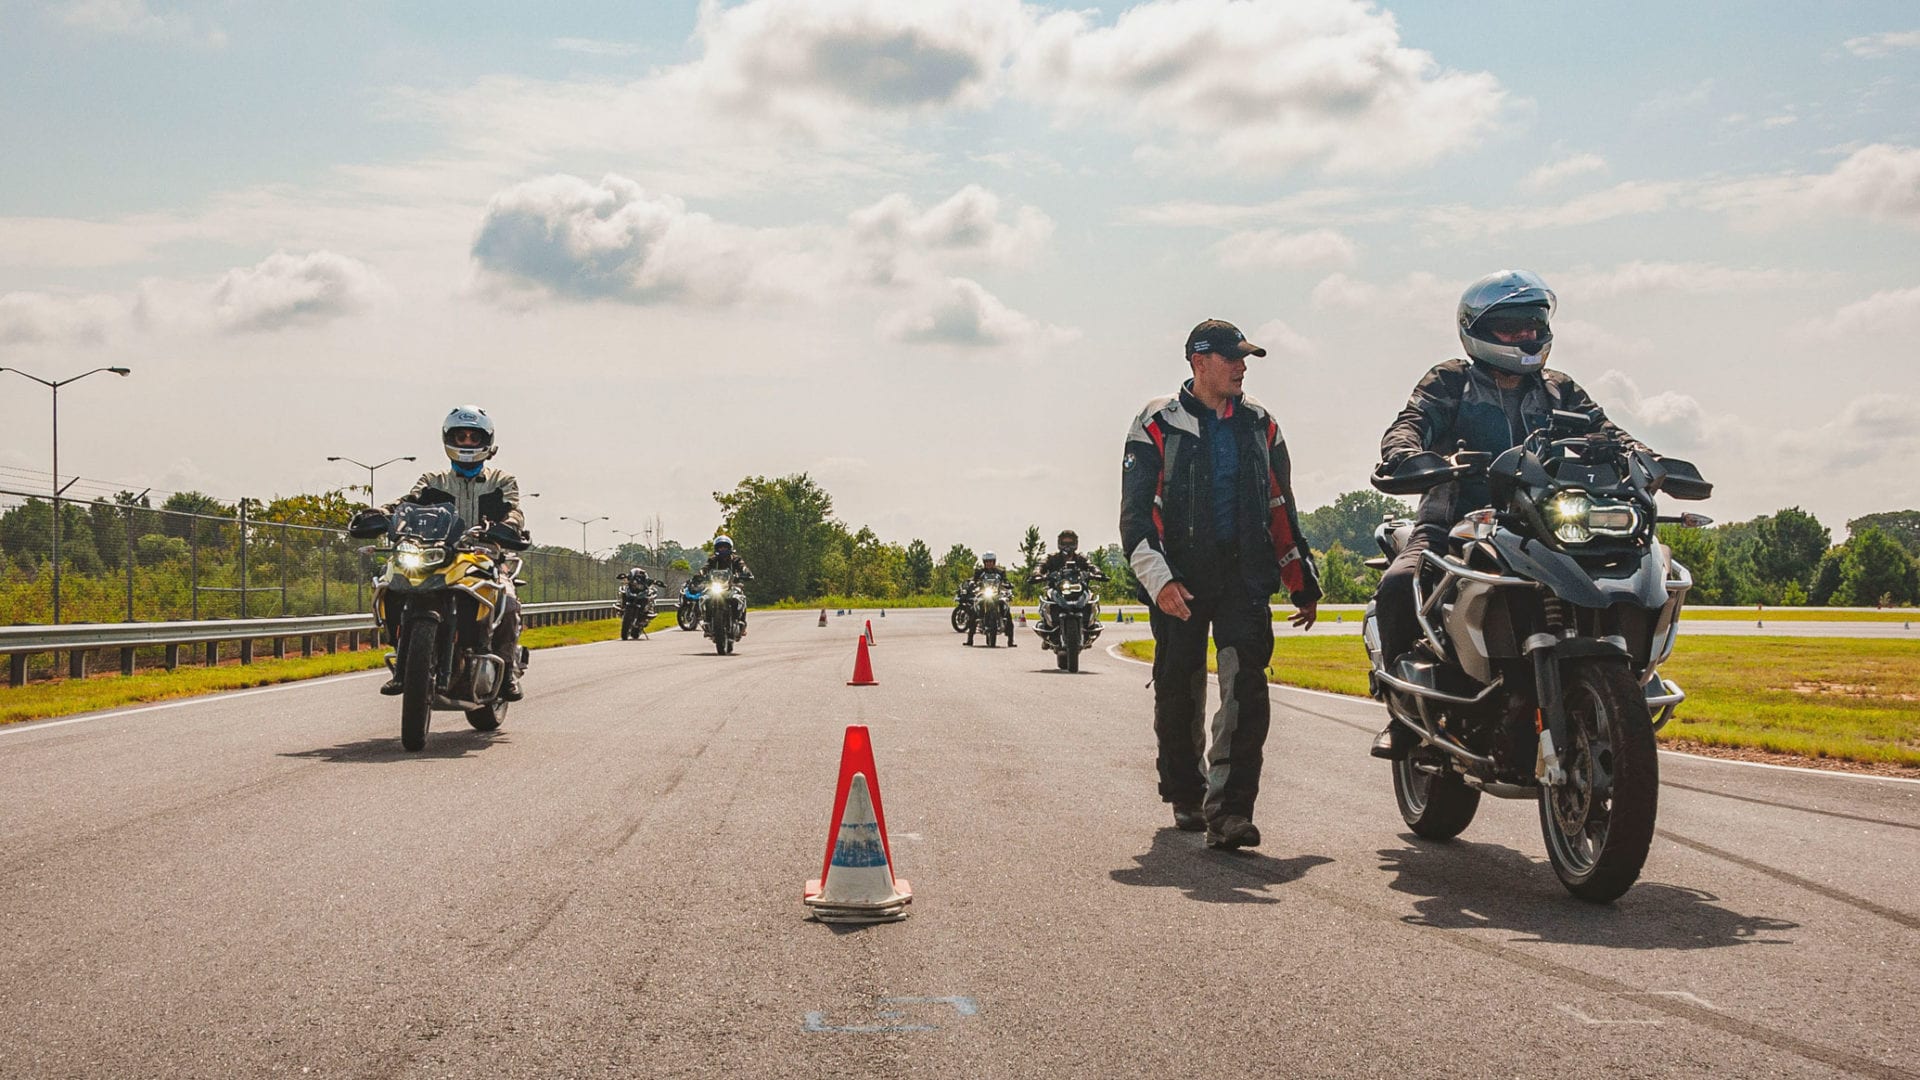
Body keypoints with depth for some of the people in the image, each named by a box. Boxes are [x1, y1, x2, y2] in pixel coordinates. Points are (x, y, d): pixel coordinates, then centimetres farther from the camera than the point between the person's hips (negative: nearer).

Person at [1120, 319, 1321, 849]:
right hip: (1180, 580, -2)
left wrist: (1303, 583, 21)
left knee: (1245, 686, -14)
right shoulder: (1158, 424, 1)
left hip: (1245, 575, 2)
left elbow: (1281, 508, 21)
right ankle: (1186, 797, 27)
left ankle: (1229, 810, -19)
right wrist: (1158, 580, -18)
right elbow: (1136, 512, -5)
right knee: (1178, 692, 6)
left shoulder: (1259, 424, 14)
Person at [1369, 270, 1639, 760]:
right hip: (1455, 520, -3)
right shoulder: (1450, 382, 10)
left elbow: (1603, 432, 8)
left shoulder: (1558, 391, 20)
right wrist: (1402, 452, -32)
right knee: (1398, 584, -30)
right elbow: (1412, 420, -7)